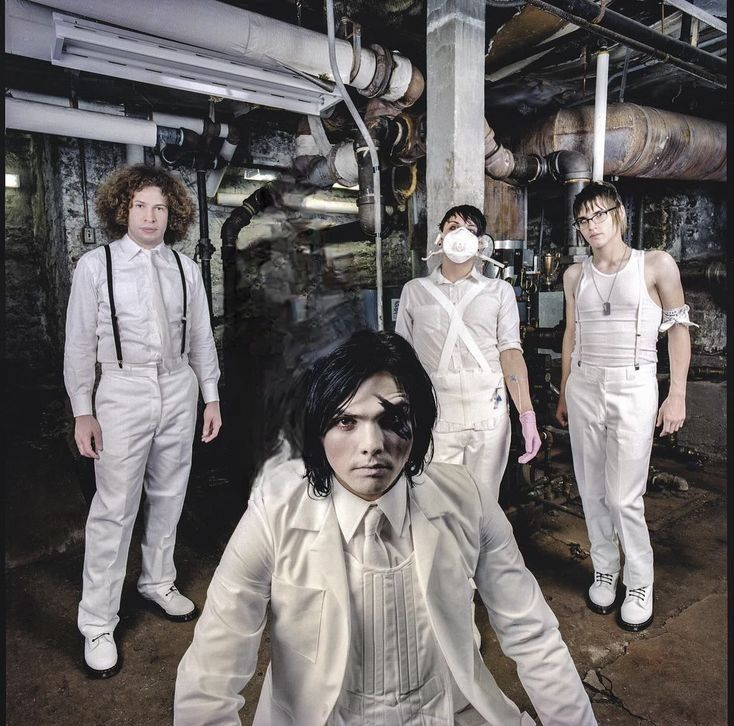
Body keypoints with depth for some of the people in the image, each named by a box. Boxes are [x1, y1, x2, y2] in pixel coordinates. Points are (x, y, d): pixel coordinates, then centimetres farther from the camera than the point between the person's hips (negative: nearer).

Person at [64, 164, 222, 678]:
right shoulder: (96, 266, -5)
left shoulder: (186, 268, 3)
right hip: (124, 391, -3)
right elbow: (79, 344, -3)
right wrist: (83, 411, -4)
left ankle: (158, 582, 39)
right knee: (115, 507, 1)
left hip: (179, 389, 3)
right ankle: (98, 624, 19)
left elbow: (201, 338, 7)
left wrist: (211, 397, 8)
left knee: (169, 496, 16)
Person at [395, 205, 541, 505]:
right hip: (433, 416, 0)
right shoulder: (414, 291, 10)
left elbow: (510, 352, 0)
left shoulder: (499, 290, 9)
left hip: (489, 413, 0)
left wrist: (527, 414, -10)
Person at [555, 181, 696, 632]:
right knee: (592, 490, 9)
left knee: (624, 497, -4)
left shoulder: (657, 265, -2)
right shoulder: (575, 276, 9)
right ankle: (605, 571, 29)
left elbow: (679, 329, 1)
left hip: (632, 388, -4)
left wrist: (677, 395, -4)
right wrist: (564, 394, 15)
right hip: (584, 387, 4)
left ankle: (640, 583, 19)